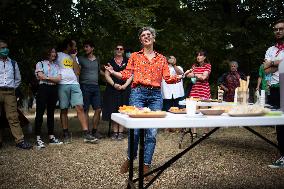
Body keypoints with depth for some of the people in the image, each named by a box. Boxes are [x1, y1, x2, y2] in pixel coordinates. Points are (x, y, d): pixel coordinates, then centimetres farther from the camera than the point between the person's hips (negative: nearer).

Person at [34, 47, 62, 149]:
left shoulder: (56, 66, 18)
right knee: (40, 113, -7)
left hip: (54, 90, 4)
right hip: (43, 88, -4)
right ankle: (38, 139, -6)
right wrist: (53, 78, -2)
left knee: (51, 113, 7)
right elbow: (40, 76, -8)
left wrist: (46, 77, -5)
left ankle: (51, 137, 11)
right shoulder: (40, 63, 8)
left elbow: (59, 79, 3)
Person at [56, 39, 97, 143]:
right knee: (64, 110, 2)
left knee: (80, 107, -8)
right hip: (62, 85, -3)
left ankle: (86, 134, -10)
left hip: (74, 84, 3)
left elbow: (77, 72, 8)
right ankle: (66, 134, 11)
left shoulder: (74, 57, 20)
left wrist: (73, 57, 7)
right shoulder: (58, 55, 7)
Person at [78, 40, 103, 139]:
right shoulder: (81, 59, 4)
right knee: (85, 110, -2)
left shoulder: (97, 59, 16)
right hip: (85, 86, -4)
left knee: (98, 109, 1)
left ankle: (94, 130, 13)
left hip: (95, 86, 4)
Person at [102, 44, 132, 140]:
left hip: (125, 89, -1)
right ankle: (115, 132, 5)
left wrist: (125, 85, -11)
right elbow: (107, 75, 4)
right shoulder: (110, 62, 11)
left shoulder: (127, 61, 10)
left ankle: (121, 132, 3)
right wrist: (114, 84, -11)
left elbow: (131, 75, 3)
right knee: (113, 110, -2)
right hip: (112, 89, 1)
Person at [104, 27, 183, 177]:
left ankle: (146, 165, 10)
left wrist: (180, 77, -7)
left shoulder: (161, 58, 17)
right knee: (135, 129, -6)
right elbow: (126, 74, 7)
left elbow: (168, 78, 10)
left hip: (156, 95, 2)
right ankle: (130, 159, 18)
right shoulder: (135, 56, 13)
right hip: (138, 93, -2)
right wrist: (113, 72, -8)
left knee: (152, 132, -1)